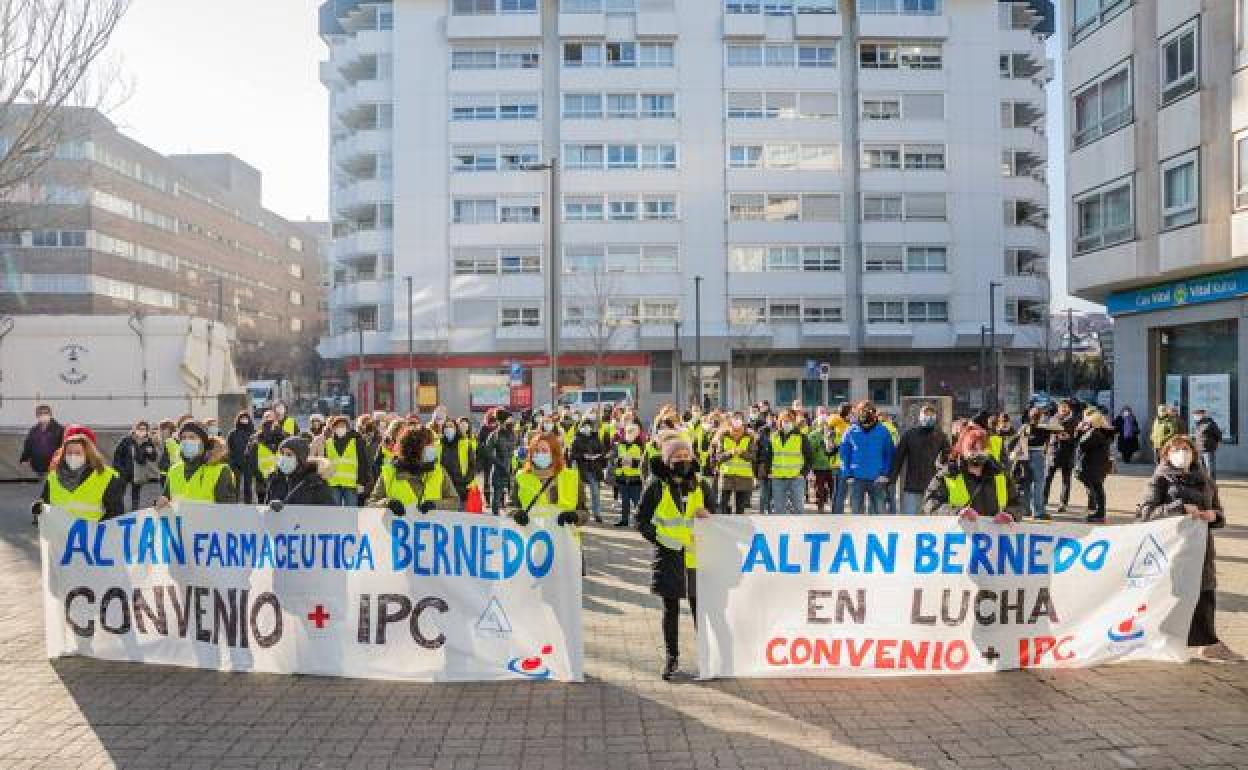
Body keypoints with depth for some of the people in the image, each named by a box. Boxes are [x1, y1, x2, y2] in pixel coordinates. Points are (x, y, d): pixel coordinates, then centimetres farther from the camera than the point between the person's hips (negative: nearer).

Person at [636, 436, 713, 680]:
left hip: (697, 557, 1)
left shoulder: (700, 485, 7)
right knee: (671, 609, 7)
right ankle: (672, 657, 20)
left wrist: (707, 516, -9)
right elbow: (642, 521, 3)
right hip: (669, 557, -1)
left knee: (700, 607, 2)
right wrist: (660, 538, -11)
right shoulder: (657, 486, 0)